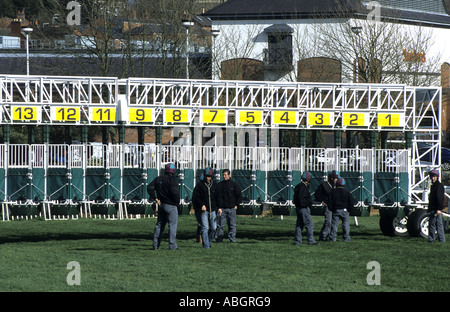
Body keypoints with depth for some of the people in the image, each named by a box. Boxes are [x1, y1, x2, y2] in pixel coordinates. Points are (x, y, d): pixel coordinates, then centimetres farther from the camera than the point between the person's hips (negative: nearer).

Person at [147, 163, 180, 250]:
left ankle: (155, 244, 13)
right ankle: (172, 245, -7)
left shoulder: (158, 179, 9)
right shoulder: (172, 180, -13)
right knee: (172, 225, -3)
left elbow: (150, 188, 6)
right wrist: (177, 202, -9)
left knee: (159, 225, 13)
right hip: (171, 205, -7)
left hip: (161, 204, 7)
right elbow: (175, 192, -23)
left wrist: (155, 198, 6)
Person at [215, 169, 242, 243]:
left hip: (231, 208, 0)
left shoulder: (233, 184, 6)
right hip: (222, 208, 0)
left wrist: (236, 205, 4)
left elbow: (239, 195, 13)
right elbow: (216, 197, 2)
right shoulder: (219, 185, 5)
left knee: (232, 225, 2)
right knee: (220, 225, -2)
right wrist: (218, 207, -7)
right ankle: (219, 239, 3)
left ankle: (232, 239, 7)